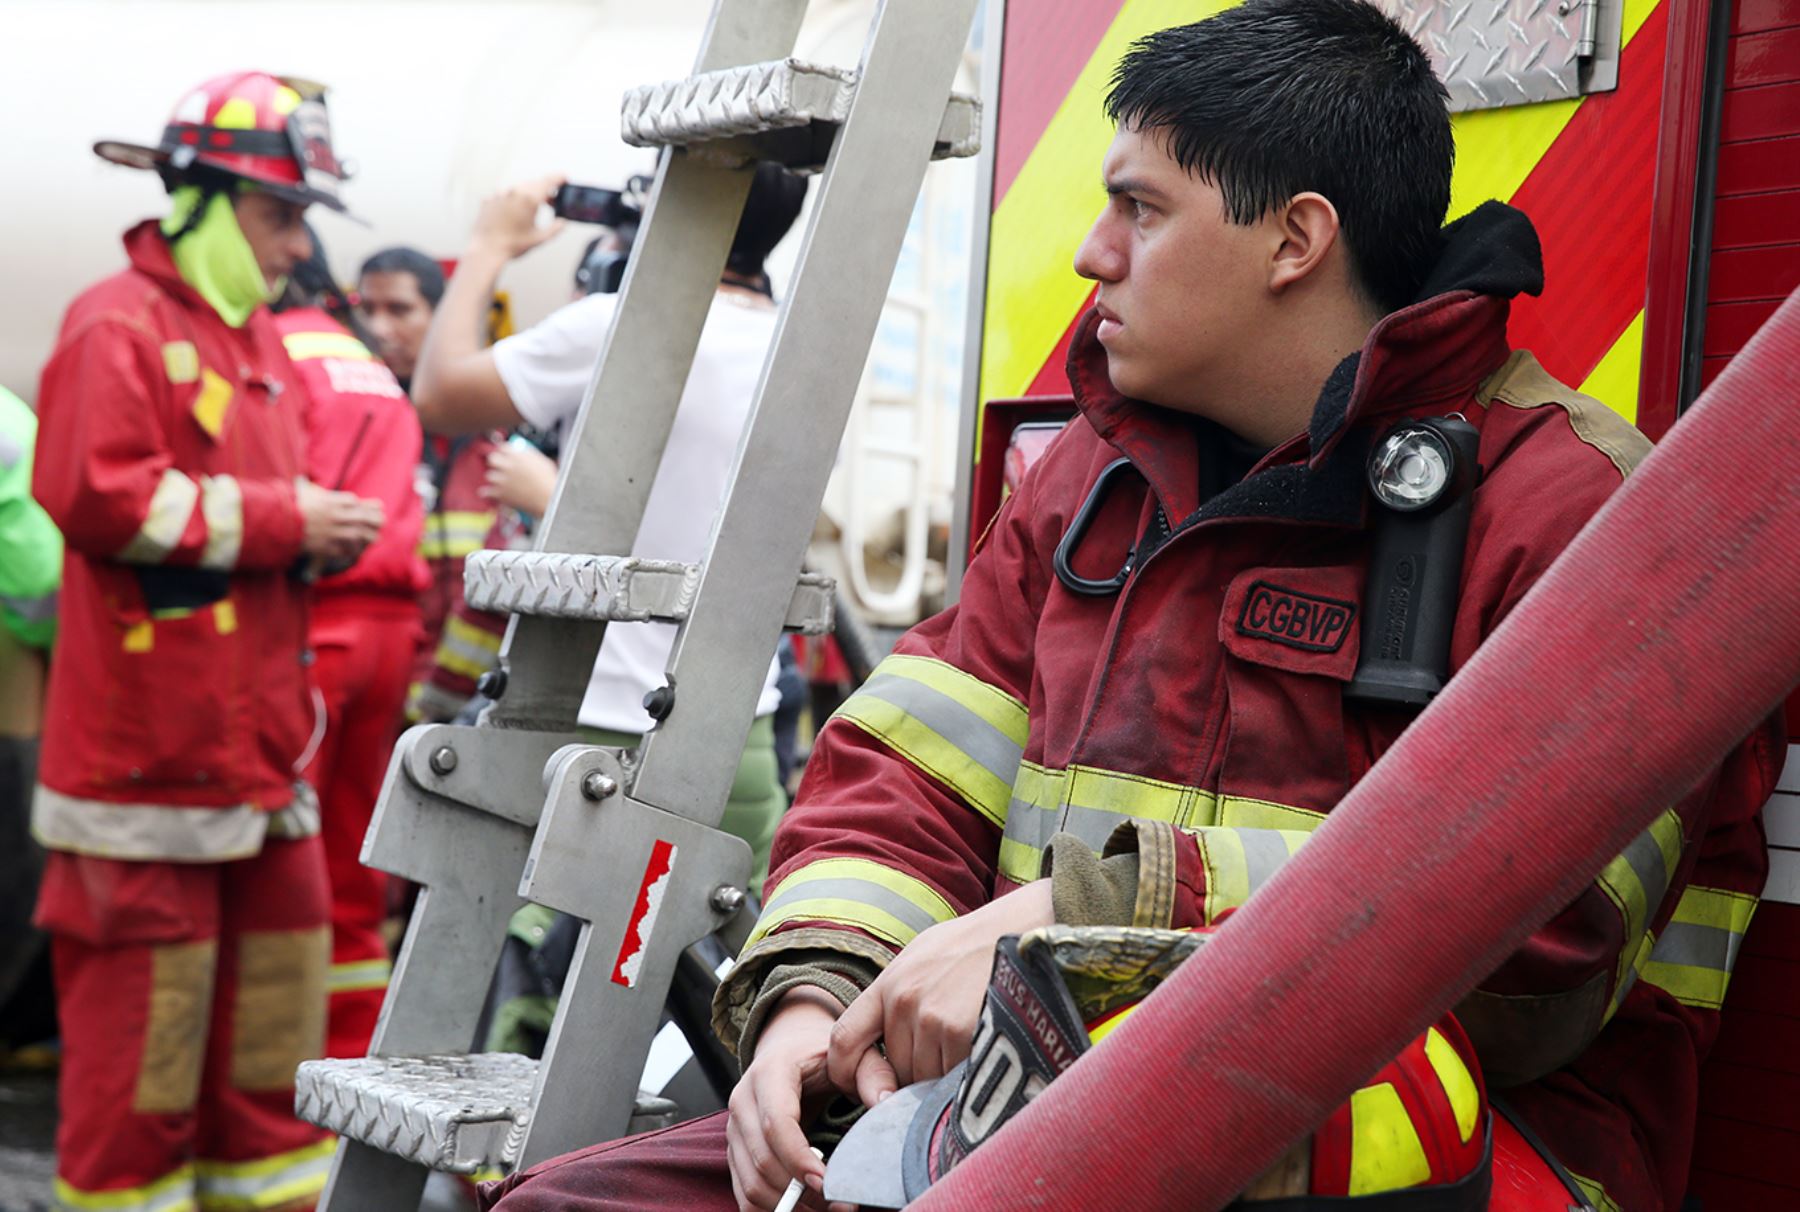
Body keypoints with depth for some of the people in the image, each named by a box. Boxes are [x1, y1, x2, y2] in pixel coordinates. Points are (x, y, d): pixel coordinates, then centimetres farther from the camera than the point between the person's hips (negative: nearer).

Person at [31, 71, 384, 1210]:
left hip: (262, 752, 9)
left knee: (277, 1003, 14)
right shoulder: (119, 326, -10)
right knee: (142, 1017, 0)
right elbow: (97, 493, -22)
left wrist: (323, 533, 2)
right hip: (149, 752, -8)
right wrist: (275, 519, -17)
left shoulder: (261, 340, 17)